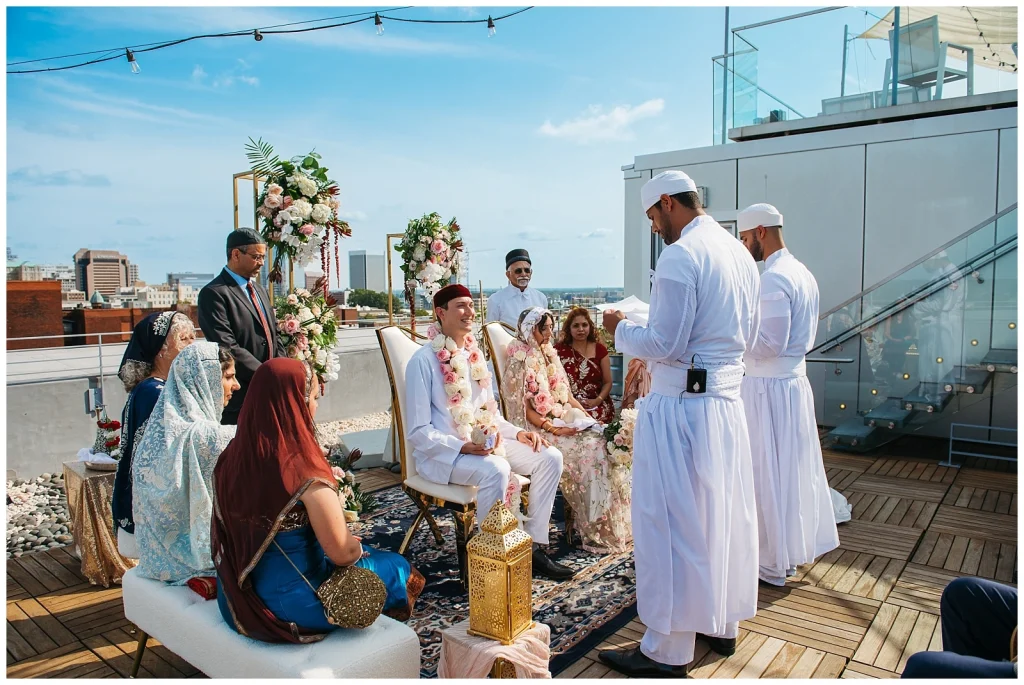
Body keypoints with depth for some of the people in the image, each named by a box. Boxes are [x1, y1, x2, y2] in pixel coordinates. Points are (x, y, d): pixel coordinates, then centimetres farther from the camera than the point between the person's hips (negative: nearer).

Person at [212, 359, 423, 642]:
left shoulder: (232, 456, -6)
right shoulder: (306, 472, -27)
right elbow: (343, 554, -20)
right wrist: (357, 548, 3)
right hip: (289, 605, -7)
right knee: (397, 568, 14)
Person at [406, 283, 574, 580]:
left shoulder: (475, 355, 12)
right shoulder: (424, 361, -11)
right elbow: (418, 431, -14)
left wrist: (517, 433, 0)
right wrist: (463, 447, -27)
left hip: (485, 443, 8)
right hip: (441, 453, -7)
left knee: (550, 457, -8)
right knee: (495, 470, -36)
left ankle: (533, 546, 0)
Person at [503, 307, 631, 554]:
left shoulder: (549, 355, 15)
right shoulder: (520, 361, -8)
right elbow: (524, 408, -12)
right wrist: (554, 429, -20)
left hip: (566, 420, 7)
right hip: (540, 429, -7)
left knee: (606, 442, -15)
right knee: (592, 451, -24)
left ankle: (617, 523, -9)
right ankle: (598, 531, -13)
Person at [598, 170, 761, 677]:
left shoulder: (681, 256, -16)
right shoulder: (740, 254, 12)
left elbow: (664, 344, -18)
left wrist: (621, 330, -2)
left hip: (681, 405, -9)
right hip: (728, 399, 9)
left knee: (670, 521, 0)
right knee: (724, 513, 18)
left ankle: (668, 650, 13)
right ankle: (723, 624, 35)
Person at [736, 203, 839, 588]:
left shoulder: (773, 279, -18)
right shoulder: (803, 274, 12)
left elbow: (769, 344, -23)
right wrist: (746, 326, 18)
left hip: (768, 387, -10)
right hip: (795, 380, 10)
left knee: (767, 474, 1)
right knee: (792, 470, 17)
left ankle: (772, 564, 14)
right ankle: (791, 550, 32)